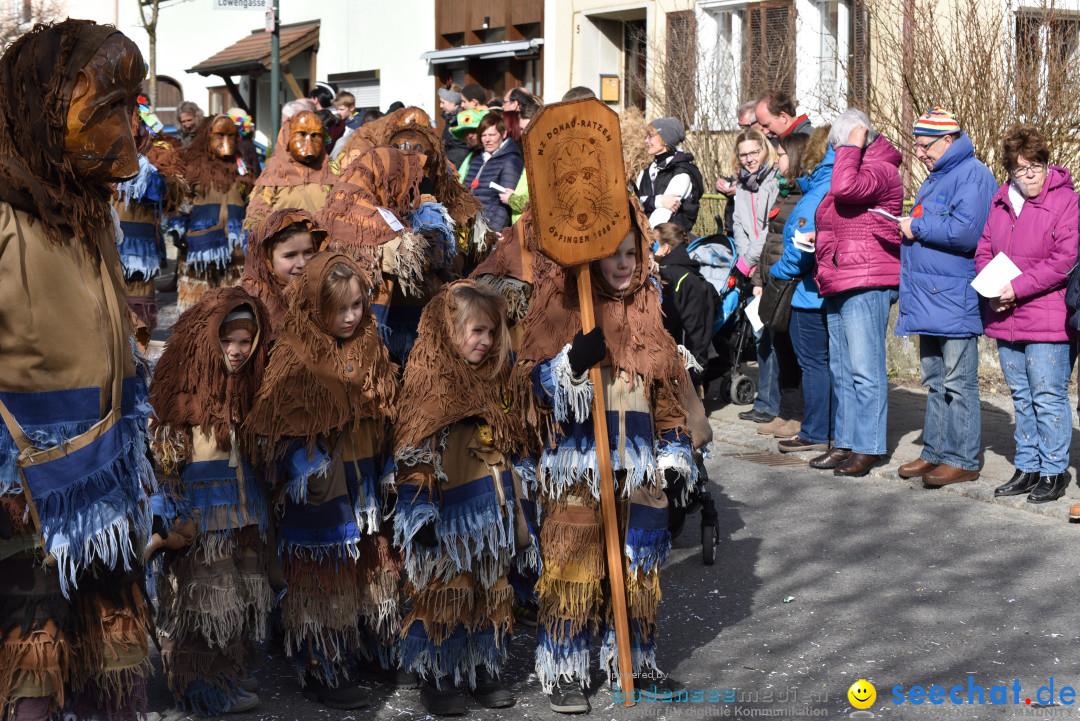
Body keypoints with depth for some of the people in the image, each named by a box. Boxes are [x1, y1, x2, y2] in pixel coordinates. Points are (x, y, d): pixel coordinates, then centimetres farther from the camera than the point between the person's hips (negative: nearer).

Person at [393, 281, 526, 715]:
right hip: (449, 517, -7)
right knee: (443, 594, 2)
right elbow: (413, 454, -14)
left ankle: (482, 671, 24)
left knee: (490, 594, 12)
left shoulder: (490, 381, 10)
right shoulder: (429, 379, -11)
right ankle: (435, 679, 13)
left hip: (490, 517, 7)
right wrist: (420, 513, -18)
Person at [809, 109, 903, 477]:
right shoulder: (853, 170, 22)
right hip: (838, 287, 10)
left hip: (867, 284, -10)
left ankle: (867, 447, -4)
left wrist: (852, 146, -15)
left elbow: (845, 188, -28)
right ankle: (845, 443, 18)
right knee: (841, 369, 12)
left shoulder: (881, 171, -9)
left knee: (865, 368, -8)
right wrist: (817, 238, 19)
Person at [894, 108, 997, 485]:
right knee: (935, 380, 15)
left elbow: (965, 231, -25)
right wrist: (908, 226, 10)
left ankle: (962, 460, 2)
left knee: (958, 382, -4)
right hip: (929, 296, 10)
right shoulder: (937, 177, 18)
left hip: (954, 298, -10)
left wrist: (917, 228, -14)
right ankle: (935, 452, 23)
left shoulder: (972, 175, -13)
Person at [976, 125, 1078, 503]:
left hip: (1047, 320, -7)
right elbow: (984, 249, 16)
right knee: (1022, 398, 14)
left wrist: (1017, 288, -18)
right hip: (1006, 318, 7)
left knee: (1048, 398, -2)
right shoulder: (1001, 201, 12)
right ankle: (1027, 468, 24)